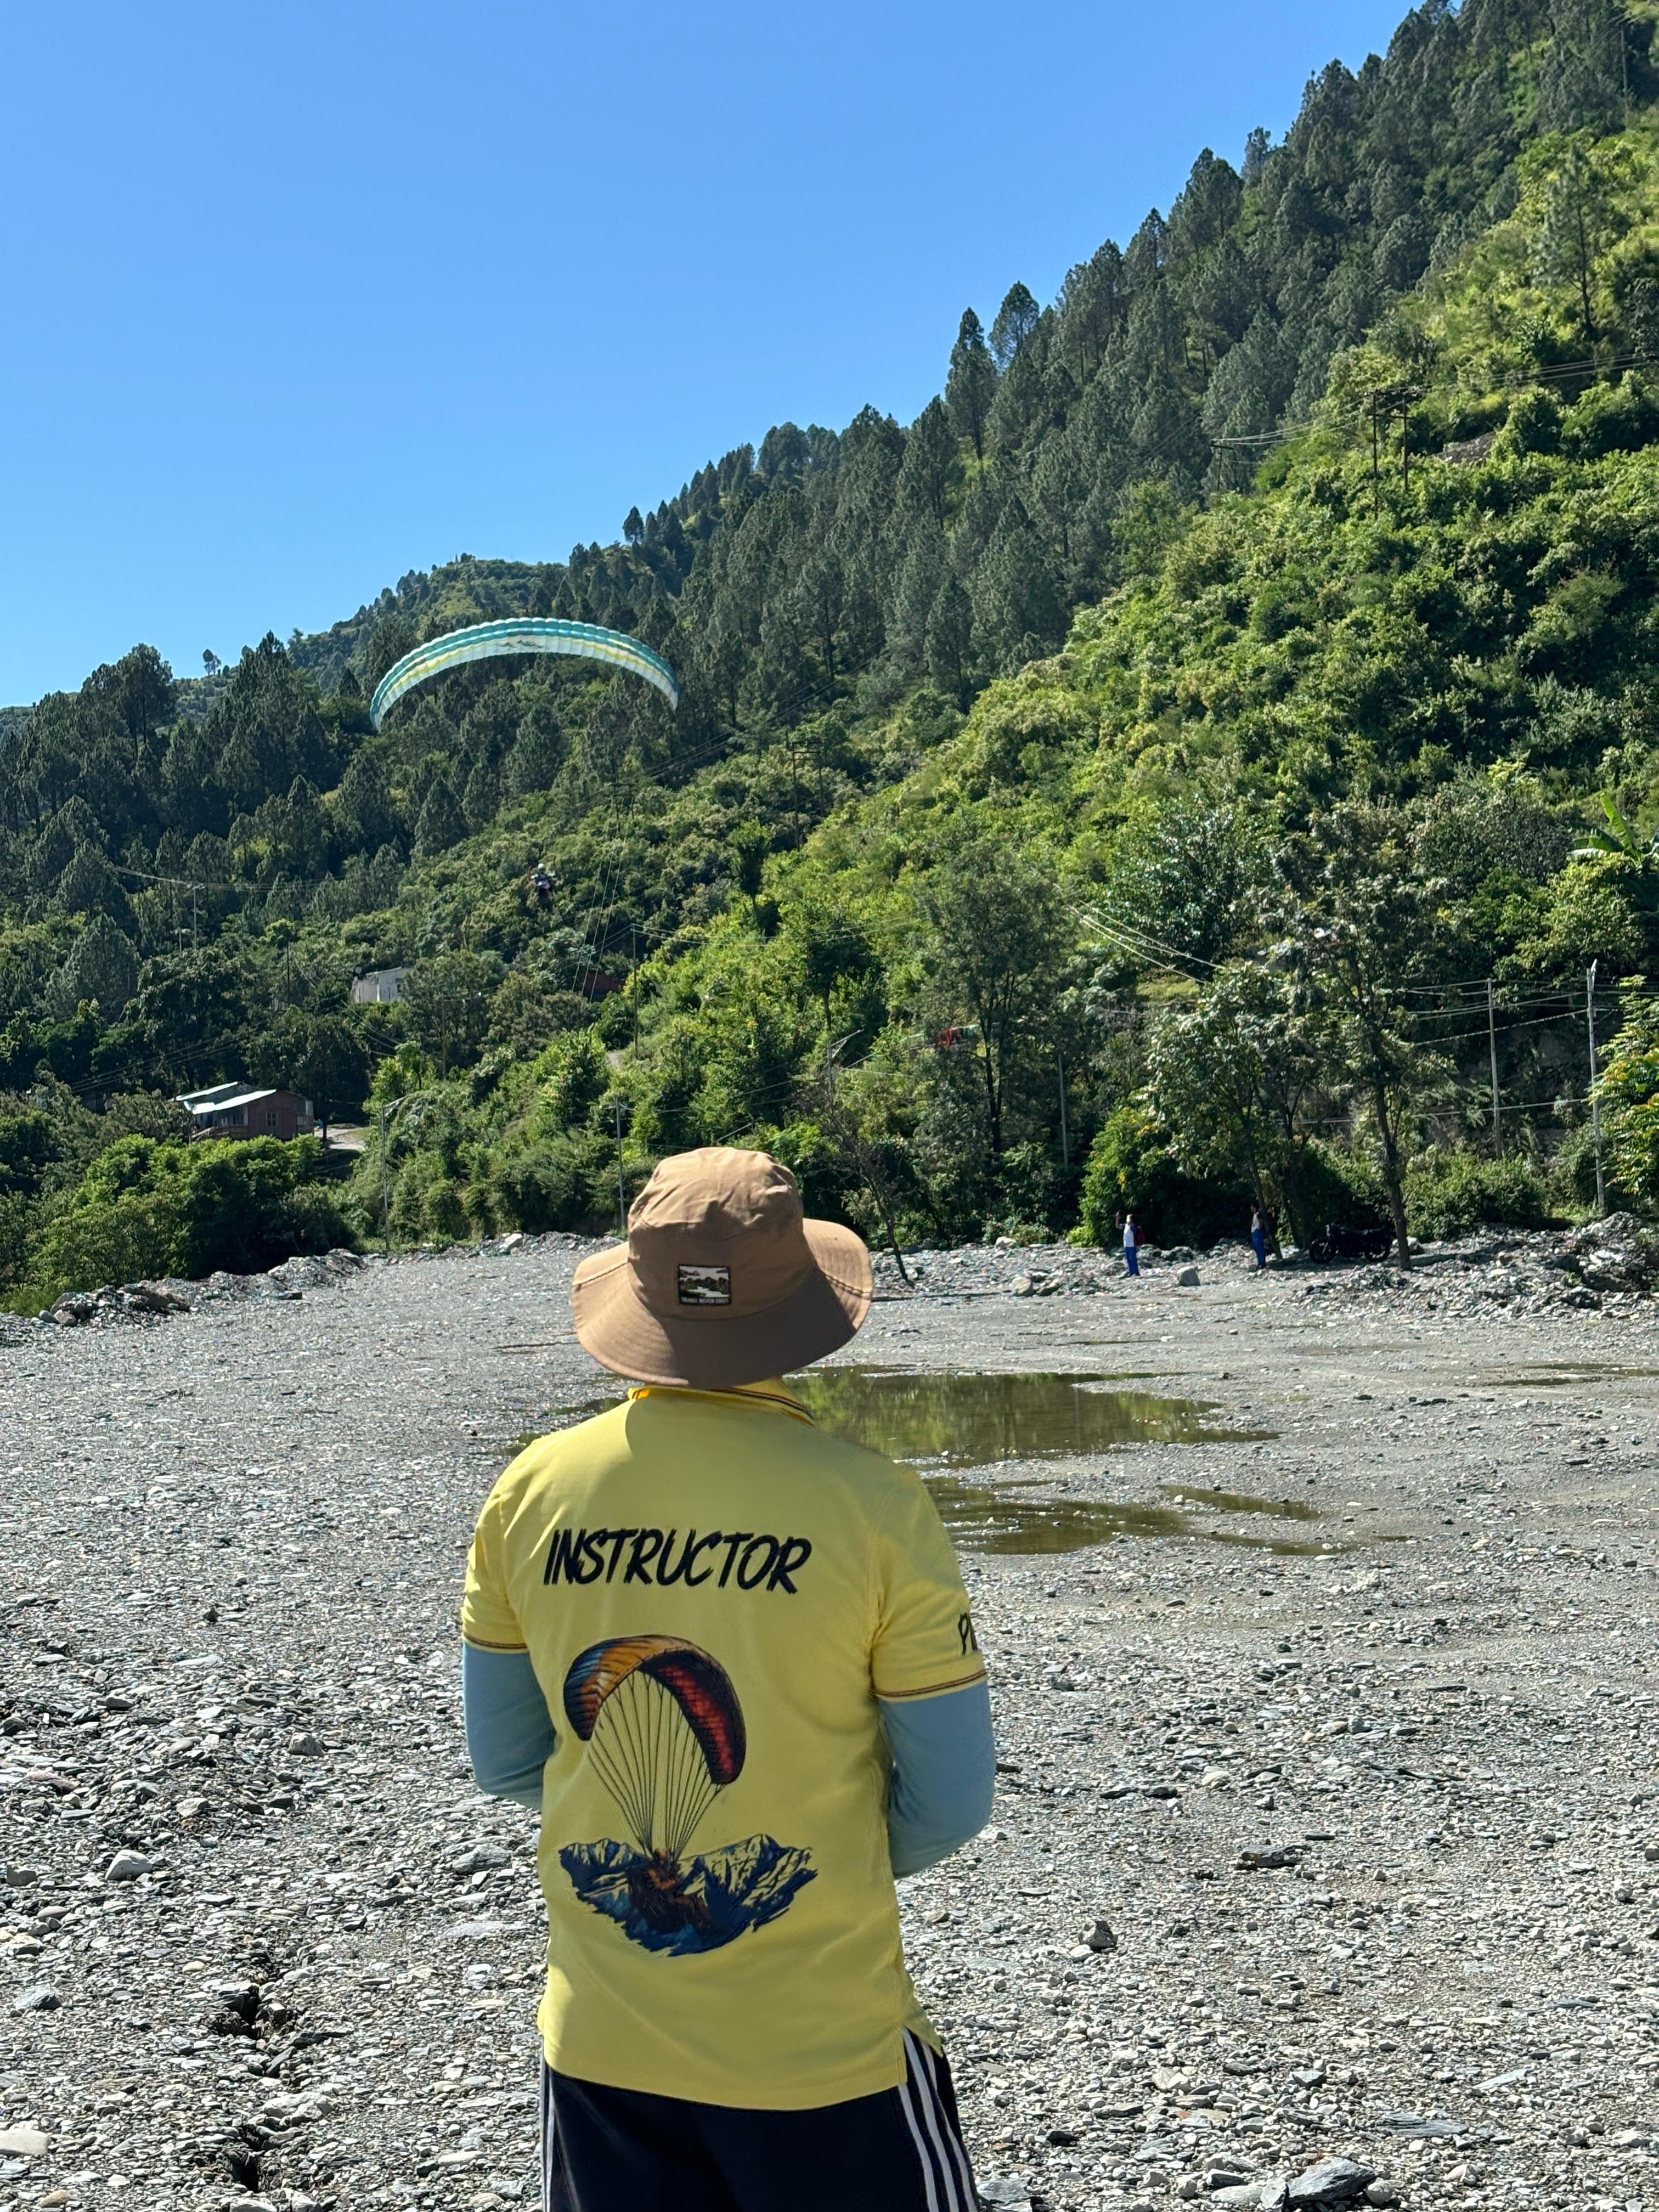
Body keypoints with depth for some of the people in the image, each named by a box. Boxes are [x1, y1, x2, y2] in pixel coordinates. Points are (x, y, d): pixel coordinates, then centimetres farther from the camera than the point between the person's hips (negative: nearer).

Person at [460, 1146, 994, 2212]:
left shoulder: (533, 1490, -8)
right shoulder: (873, 1502, -17)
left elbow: (504, 1764, 5)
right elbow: (950, 1805, -9)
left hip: (598, 2048, 3)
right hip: (827, 2051, -3)